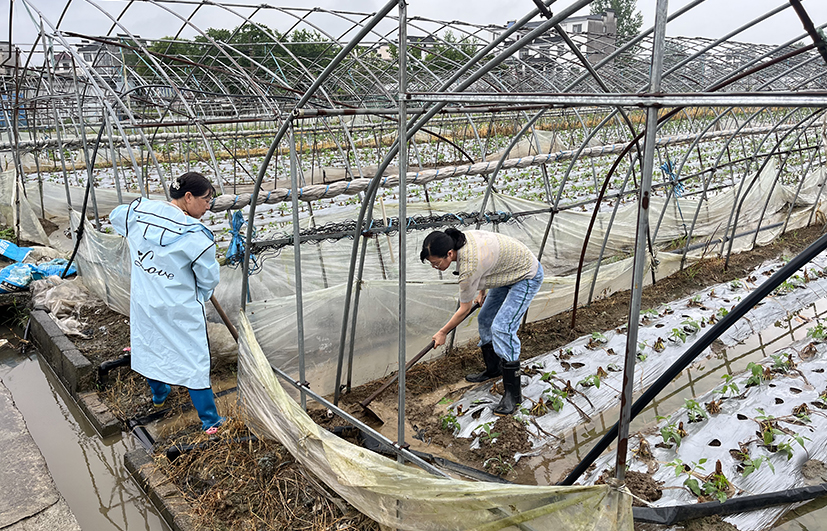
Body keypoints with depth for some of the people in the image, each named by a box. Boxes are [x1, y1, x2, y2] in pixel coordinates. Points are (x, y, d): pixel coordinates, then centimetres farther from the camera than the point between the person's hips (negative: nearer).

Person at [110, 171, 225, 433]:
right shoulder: (195, 235, -24)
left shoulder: (138, 211, -6)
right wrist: (202, 294, 5)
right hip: (181, 311, -6)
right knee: (194, 358, 4)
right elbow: (209, 278, -17)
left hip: (143, 302, 6)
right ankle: (209, 421, 12)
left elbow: (115, 216, 18)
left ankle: (159, 394, 50)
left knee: (150, 345, 26)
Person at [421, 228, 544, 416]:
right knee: (484, 320, 13)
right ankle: (493, 369, 32)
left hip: (527, 277, -10)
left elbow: (464, 309, -19)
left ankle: (513, 393, -12)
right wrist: (481, 291, 15)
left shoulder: (469, 266, -35)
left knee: (502, 328, -20)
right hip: (509, 272, 10)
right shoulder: (461, 238, -12)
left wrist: (442, 333, -6)